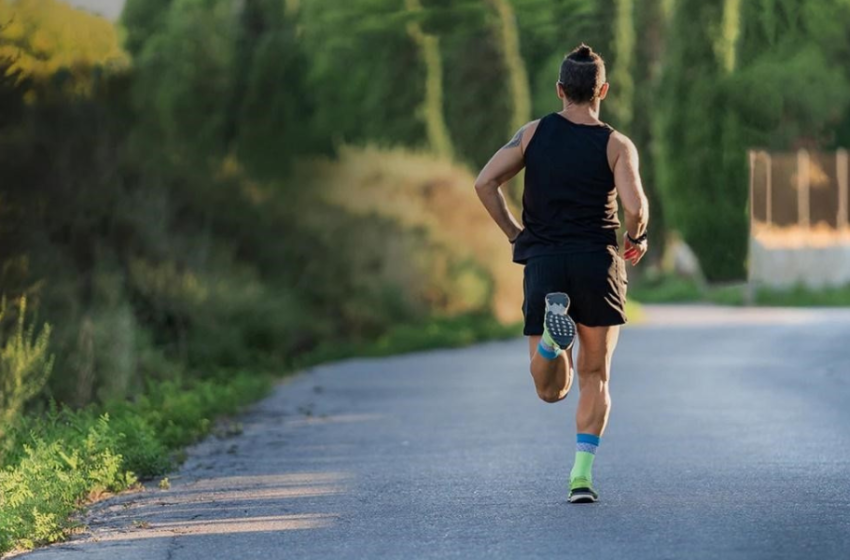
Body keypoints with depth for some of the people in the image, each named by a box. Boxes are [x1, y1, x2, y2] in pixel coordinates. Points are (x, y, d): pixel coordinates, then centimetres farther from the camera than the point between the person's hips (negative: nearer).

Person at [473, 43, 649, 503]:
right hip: (597, 261, -1)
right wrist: (635, 238, 8)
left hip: (543, 263, 1)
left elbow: (485, 182, -1)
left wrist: (514, 234, 10)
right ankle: (582, 473, -1)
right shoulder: (617, 146, 0)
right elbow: (635, 208, -14)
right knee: (594, 377, 14)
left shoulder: (534, 133, 7)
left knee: (551, 391, 5)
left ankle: (553, 326, -27)